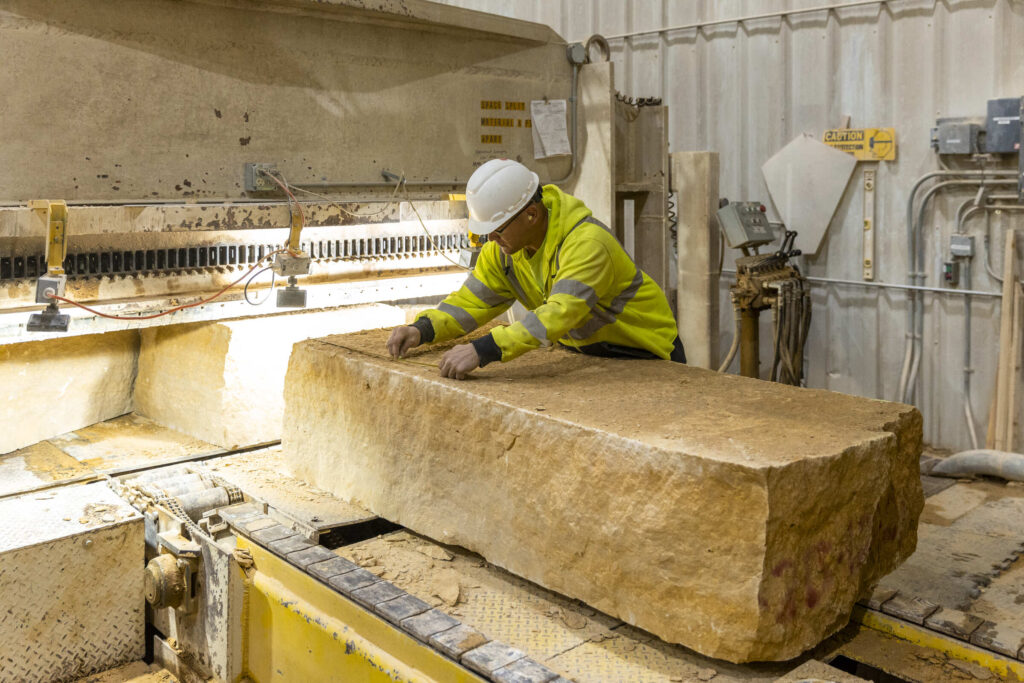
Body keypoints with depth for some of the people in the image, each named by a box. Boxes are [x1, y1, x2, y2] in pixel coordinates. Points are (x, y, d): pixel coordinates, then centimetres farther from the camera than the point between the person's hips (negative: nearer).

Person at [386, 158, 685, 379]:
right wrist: (422, 330, -24)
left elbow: (559, 314, -45)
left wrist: (483, 350, -54)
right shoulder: (504, 247, -7)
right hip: (585, 348, 7)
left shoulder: (587, 242, -33)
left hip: (643, 355, -6)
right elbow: (472, 300, -5)